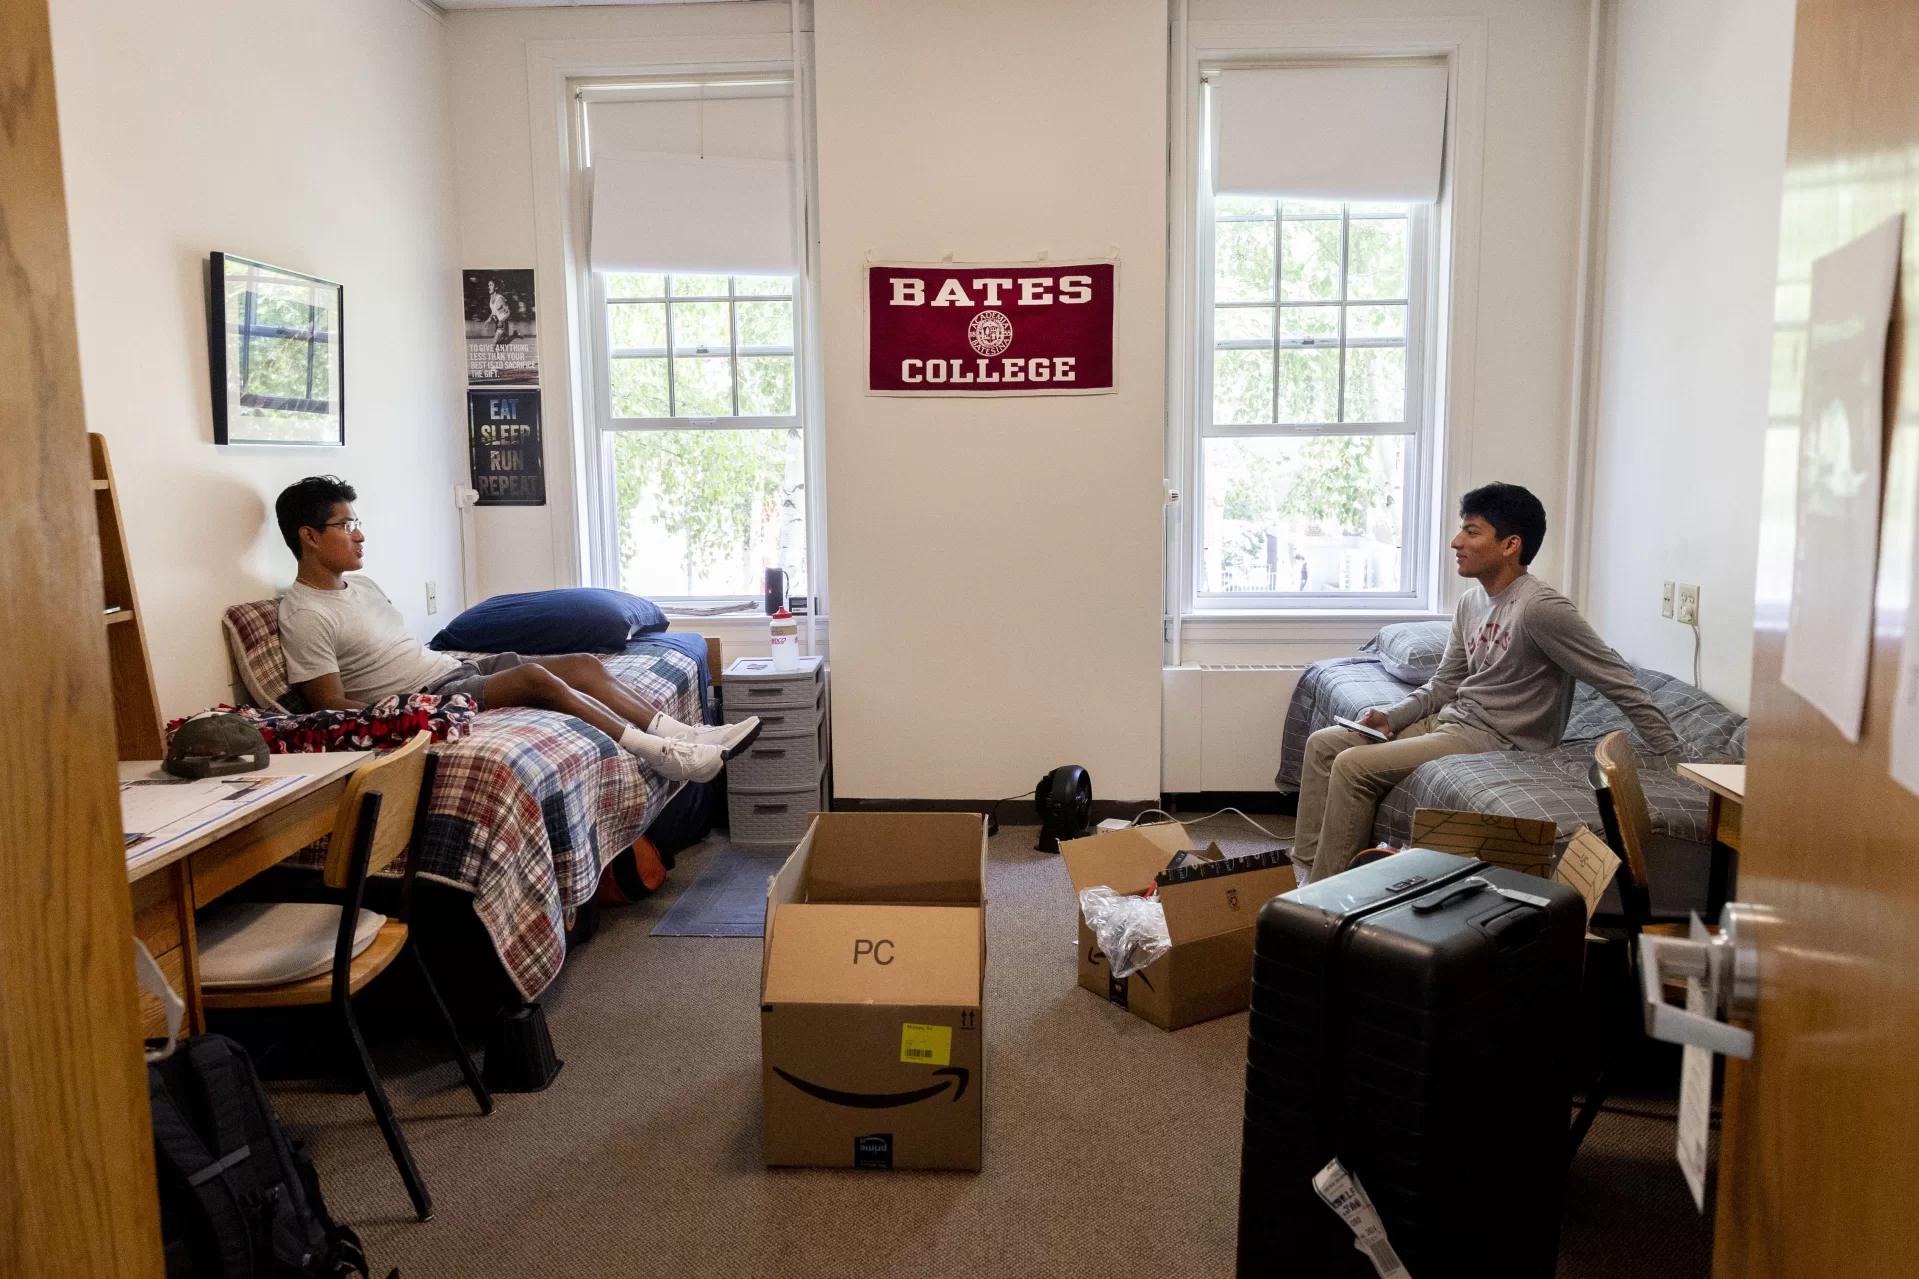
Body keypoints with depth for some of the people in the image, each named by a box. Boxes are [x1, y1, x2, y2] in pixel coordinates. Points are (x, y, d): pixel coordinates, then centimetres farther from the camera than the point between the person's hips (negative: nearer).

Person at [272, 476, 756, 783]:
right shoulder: (304, 615, -10)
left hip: (451, 668, 9)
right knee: (535, 677, -30)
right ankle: (663, 753, -27)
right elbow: (331, 704, -14)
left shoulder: (360, 585, 18)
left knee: (585, 663, -5)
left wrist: (447, 661, 13)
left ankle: (689, 736, -10)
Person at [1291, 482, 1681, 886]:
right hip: (1450, 719, 9)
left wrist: (1671, 757, -15)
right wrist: (1390, 716, -4)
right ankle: (1304, 868, 6)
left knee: (1353, 766, -21)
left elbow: (1619, 682, -17)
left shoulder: (1540, 607, -20)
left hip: (1496, 741, -9)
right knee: (1323, 744, 3)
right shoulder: (1470, 602, 7)